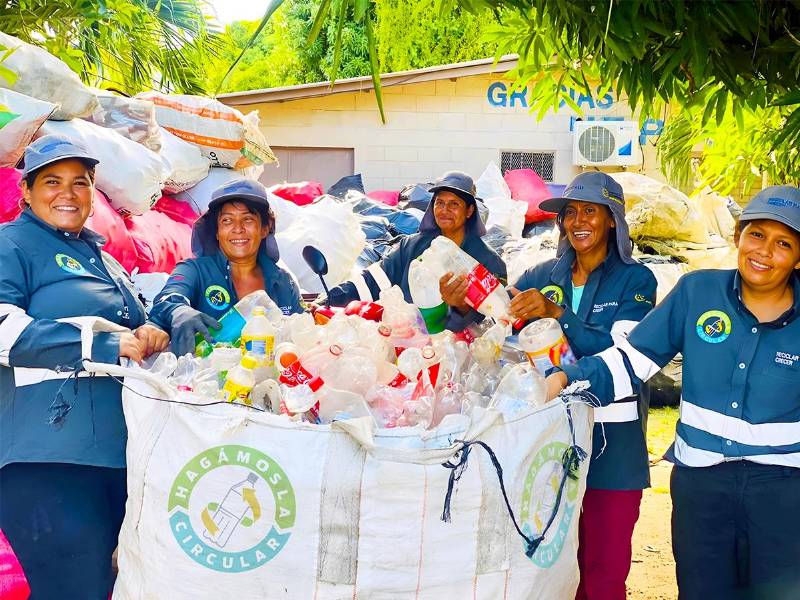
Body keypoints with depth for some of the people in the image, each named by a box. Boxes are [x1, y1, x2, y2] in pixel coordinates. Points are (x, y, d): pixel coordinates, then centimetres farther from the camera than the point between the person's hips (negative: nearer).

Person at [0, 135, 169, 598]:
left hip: (119, 452, 8)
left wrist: (149, 335, 4)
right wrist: (106, 346, -18)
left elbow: (129, 325, 30)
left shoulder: (99, 255, 22)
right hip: (49, 458, -8)